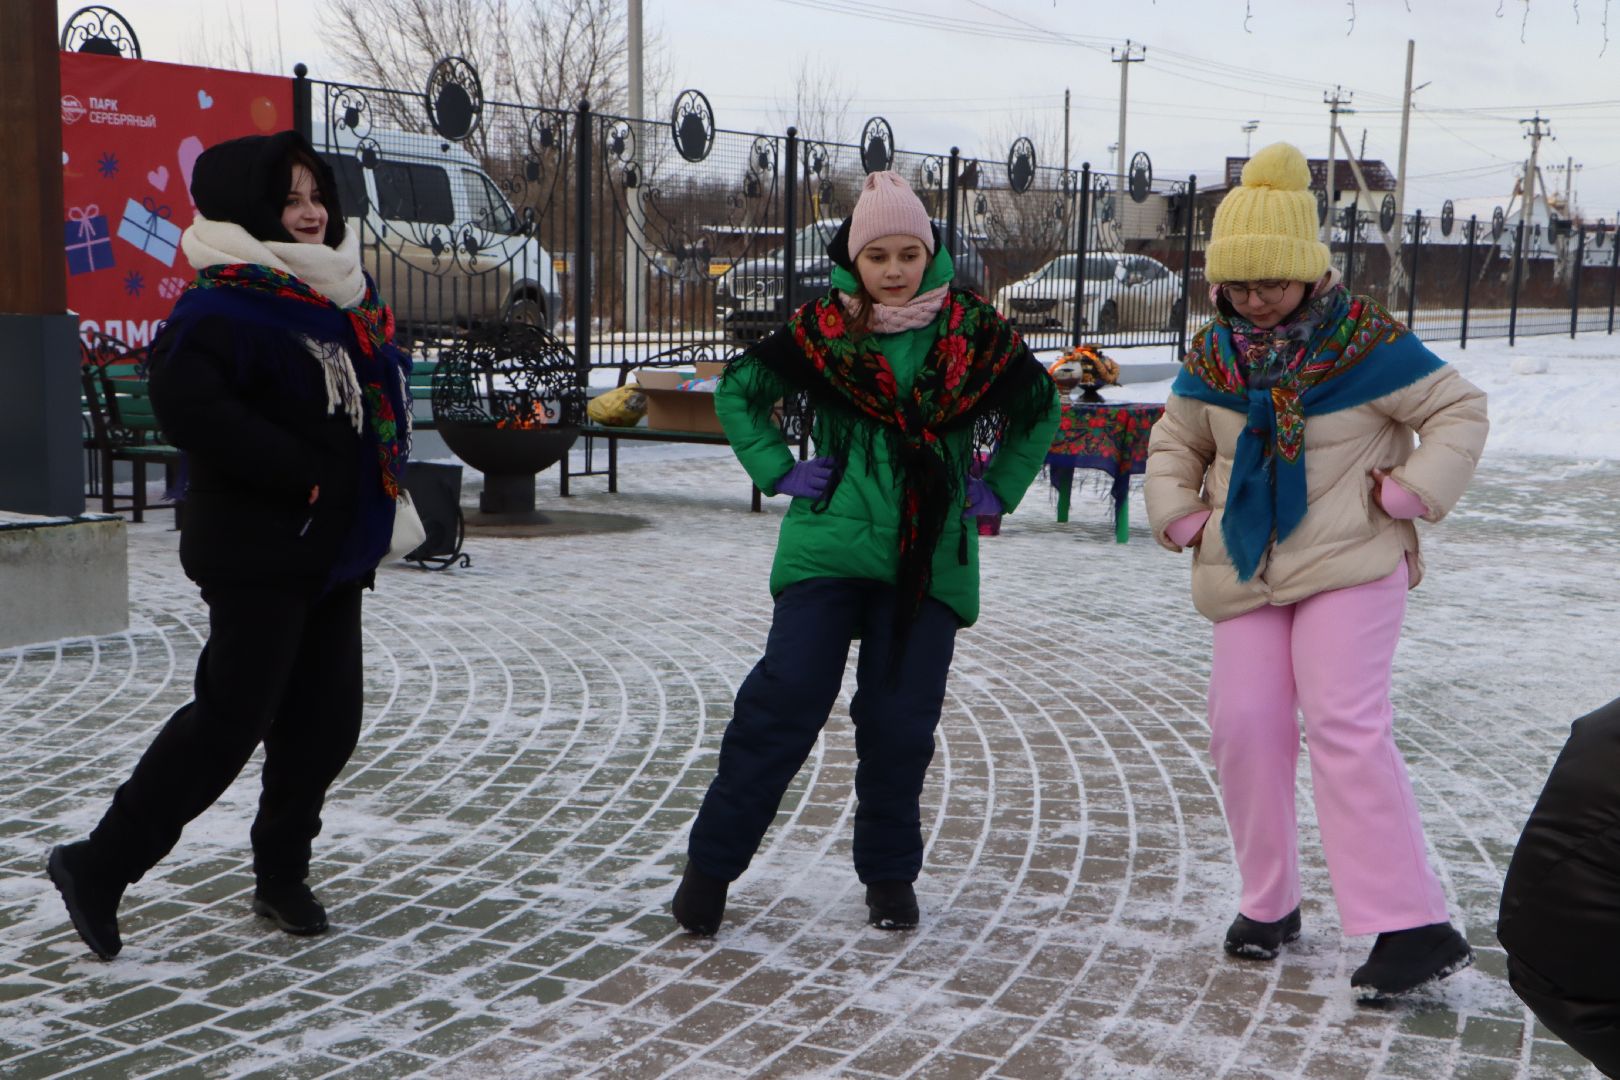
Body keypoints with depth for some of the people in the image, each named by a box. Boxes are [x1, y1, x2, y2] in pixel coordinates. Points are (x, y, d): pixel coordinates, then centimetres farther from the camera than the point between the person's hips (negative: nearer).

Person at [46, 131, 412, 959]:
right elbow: (189, 405, -29)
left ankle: (281, 872, 27)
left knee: (325, 719, 11)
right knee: (230, 719, -7)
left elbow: (377, 399, 24)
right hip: (258, 555, -8)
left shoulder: (337, 296, 11)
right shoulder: (223, 306, -15)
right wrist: (300, 473, -24)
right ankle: (98, 867, 7)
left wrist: (370, 484, 9)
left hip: (334, 550, 8)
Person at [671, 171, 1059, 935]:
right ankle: (711, 862, 5)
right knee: (784, 698, -7)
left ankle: (889, 874, 21)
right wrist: (777, 471, 4)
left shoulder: (974, 335, 4)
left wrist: (998, 490, 11)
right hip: (828, 548, -1)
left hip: (929, 558, 1)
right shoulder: (821, 331, 2)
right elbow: (739, 389, 15)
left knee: (901, 721, 2)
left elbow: (1041, 406, 20)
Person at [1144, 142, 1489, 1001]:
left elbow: (1460, 409, -1)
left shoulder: (1365, 343, -9)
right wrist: (1180, 515, 4)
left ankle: (1413, 925, -10)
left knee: (1346, 727, -15)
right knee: (1244, 726, -1)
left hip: (1351, 564, -5)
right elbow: (1174, 443, 20)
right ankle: (1269, 906, 17)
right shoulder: (1213, 355, 5)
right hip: (1246, 574, 5)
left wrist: (1411, 493, -11)